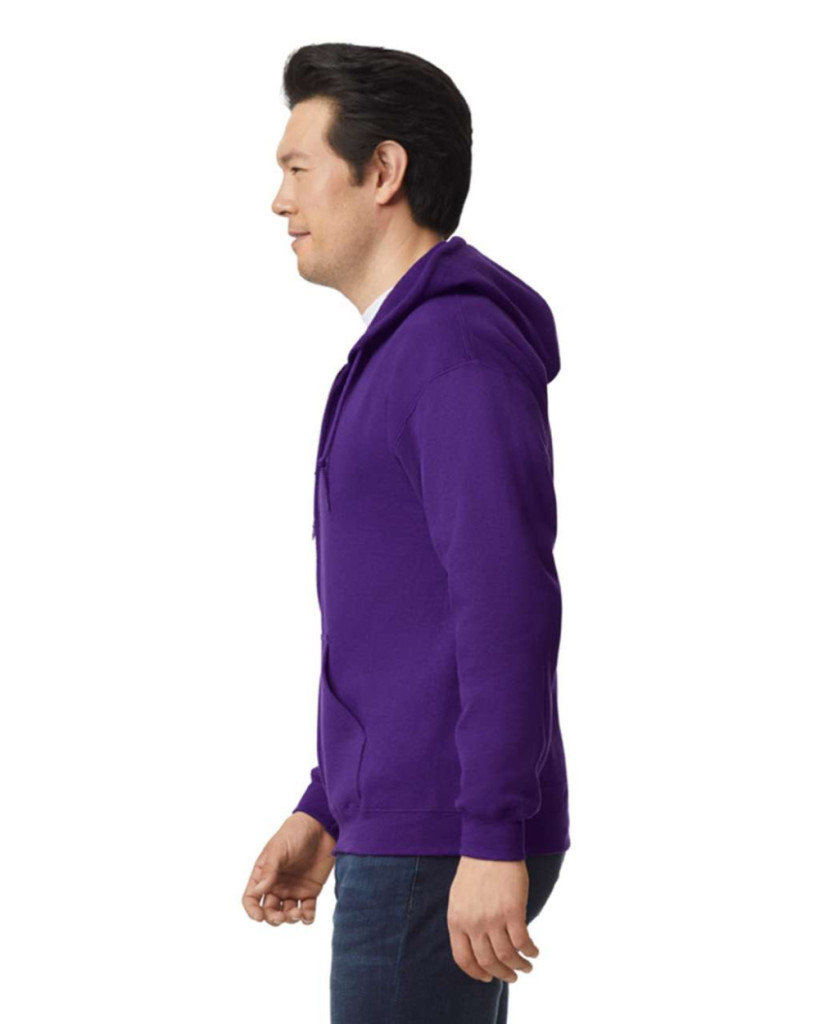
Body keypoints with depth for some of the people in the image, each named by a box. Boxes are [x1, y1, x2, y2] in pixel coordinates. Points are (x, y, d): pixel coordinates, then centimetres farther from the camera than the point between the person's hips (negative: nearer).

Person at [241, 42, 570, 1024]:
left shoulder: (463, 346, -14)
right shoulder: (405, 361, 19)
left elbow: (509, 607, -23)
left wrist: (493, 845, -27)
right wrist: (322, 815, 21)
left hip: (448, 850, -10)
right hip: (414, 831, 10)